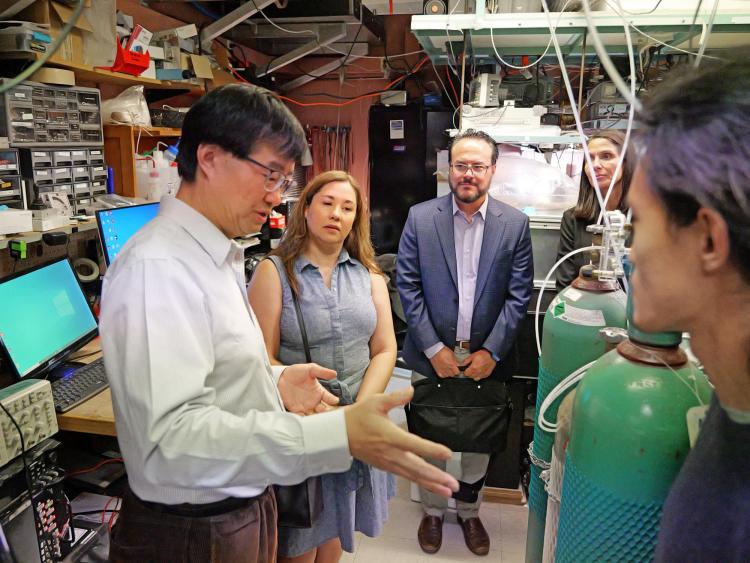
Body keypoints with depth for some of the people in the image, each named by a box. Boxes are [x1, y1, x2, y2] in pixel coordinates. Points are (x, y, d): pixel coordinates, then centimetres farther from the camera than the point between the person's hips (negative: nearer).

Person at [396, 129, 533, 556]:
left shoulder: (515, 223, -2)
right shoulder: (420, 217, -4)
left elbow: (519, 294, -2)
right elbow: (408, 286, -5)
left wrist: (491, 352, -8)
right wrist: (433, 348, -10)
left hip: (486, 358, 1)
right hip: (431, 355, 0)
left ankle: (470, 512, 40)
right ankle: (433, 512, 37)